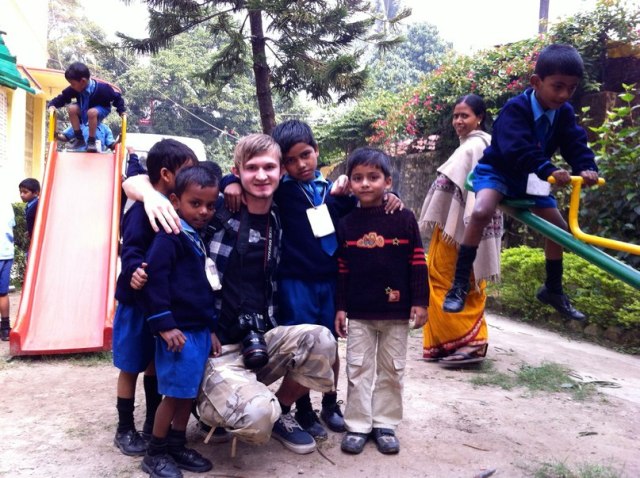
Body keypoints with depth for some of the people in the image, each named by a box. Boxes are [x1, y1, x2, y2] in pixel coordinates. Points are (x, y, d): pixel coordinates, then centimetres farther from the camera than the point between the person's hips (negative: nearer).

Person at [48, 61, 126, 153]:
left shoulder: (102, 88, -32)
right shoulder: (73, 89, -19)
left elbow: (116, 97, -21)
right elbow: (62, 98, -7)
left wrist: (122, 111, -24)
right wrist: (53, 105, -23)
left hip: (101, 109, -5)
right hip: (84, 109, 5)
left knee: (91, 112, -39)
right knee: (72, 108, -24)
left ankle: (91, 141, -22)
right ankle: (79, 138, -12)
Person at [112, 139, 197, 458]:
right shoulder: (143, 210, -18)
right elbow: (130, 254, -25)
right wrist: (136, 273, -42)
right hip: (137, 302, -7)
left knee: (156, 364, 17)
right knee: (131, 367, 8)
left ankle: (153, 424, 32)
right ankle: (124, 430, 24)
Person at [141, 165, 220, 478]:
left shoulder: (199, 238, 16)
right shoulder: (169, 237, -12)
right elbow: (154, 280, -20)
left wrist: (210, 329, 19)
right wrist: (164, 325, -21)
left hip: (199, 330, 9)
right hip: (178, 331, -9)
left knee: (189, 393, 16)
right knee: (175, 393, 0)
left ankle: (176, 446, 30)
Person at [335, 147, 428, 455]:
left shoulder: (404, 219, -5)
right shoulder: (346, 224, 1)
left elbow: (417, 263, -2)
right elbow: (342, 270, 4)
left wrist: (420, 301, -5)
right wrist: (340, 307, 2)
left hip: (396, 311, -1)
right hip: (359, 312, 1)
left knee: (391, 371, 10)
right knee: (359, 369, 8)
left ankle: (385, 424, 24)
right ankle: (357, 425, 19)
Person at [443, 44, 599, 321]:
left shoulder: (564, 113, -4)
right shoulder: (516, 108, -25)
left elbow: (576, 143, -14)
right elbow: (518, 149, -38)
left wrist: (587, 168, -35)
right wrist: (548, 170, -50)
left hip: (530, 178, 7)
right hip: (498, 170, -7)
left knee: (559, 227, 4)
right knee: (481, 212, -34)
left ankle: (553, 289, 24)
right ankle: (460, 284, -26)